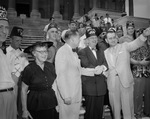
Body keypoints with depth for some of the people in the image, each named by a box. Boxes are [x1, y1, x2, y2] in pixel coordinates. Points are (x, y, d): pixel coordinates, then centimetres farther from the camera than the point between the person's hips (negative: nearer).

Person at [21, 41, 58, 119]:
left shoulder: (50, 66, 0)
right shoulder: (28, 69, -11)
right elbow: (23, 91, -5)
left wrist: (58, 103, 6)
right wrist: (24, 110, -5)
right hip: (35, 108, -3)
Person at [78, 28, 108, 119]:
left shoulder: (101, 52, 18)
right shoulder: (82, 52, -2)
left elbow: (105, 64, 5)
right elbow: (87, 65, -14)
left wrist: (103, 67, -17)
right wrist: (100, 69, -14)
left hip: (101, 86, 5)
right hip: (89, 86, -5)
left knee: (99, 111, 13)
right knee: (90, 111, 5)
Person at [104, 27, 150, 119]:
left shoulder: (124, 46, 5)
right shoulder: (105, 52, 12)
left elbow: (136, 43, -12)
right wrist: (106, 73, -2)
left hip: (126, 80, -2)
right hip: (112, 82, 2)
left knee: (127, 104, 3)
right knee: (115, 105, 11)